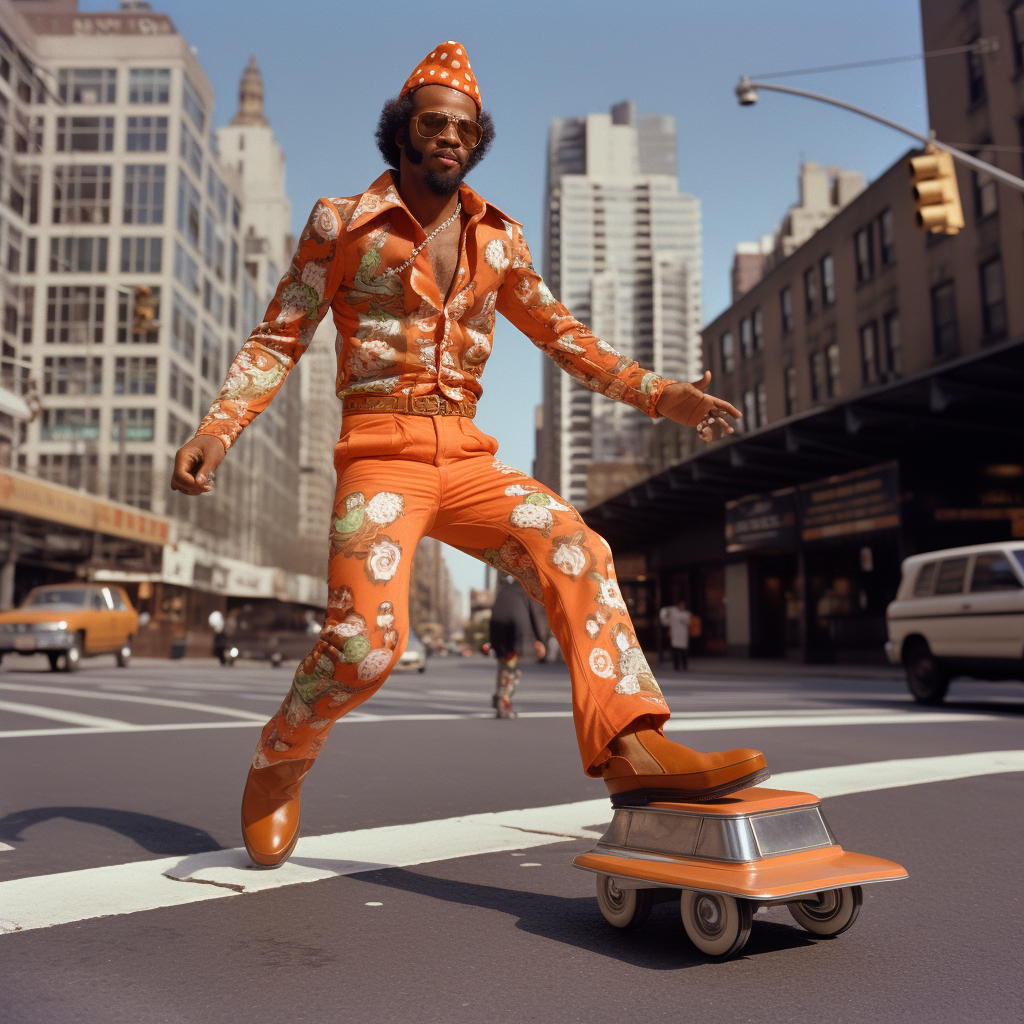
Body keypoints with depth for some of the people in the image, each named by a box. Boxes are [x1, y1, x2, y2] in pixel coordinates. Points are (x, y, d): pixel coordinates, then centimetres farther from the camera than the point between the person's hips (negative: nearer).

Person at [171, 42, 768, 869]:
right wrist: (218, 429, -10)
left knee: (576, 550, -22)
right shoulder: (343, 222, 5)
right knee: (367, 637, -20)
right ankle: (278, 765, 9)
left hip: (467, 459, 4)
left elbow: (564, 337, 18)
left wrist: (659, 393, 7)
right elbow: (279, 340, 5)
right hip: (380, 453, -4)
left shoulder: (498, 238, 15)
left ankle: (629, 744, -29)